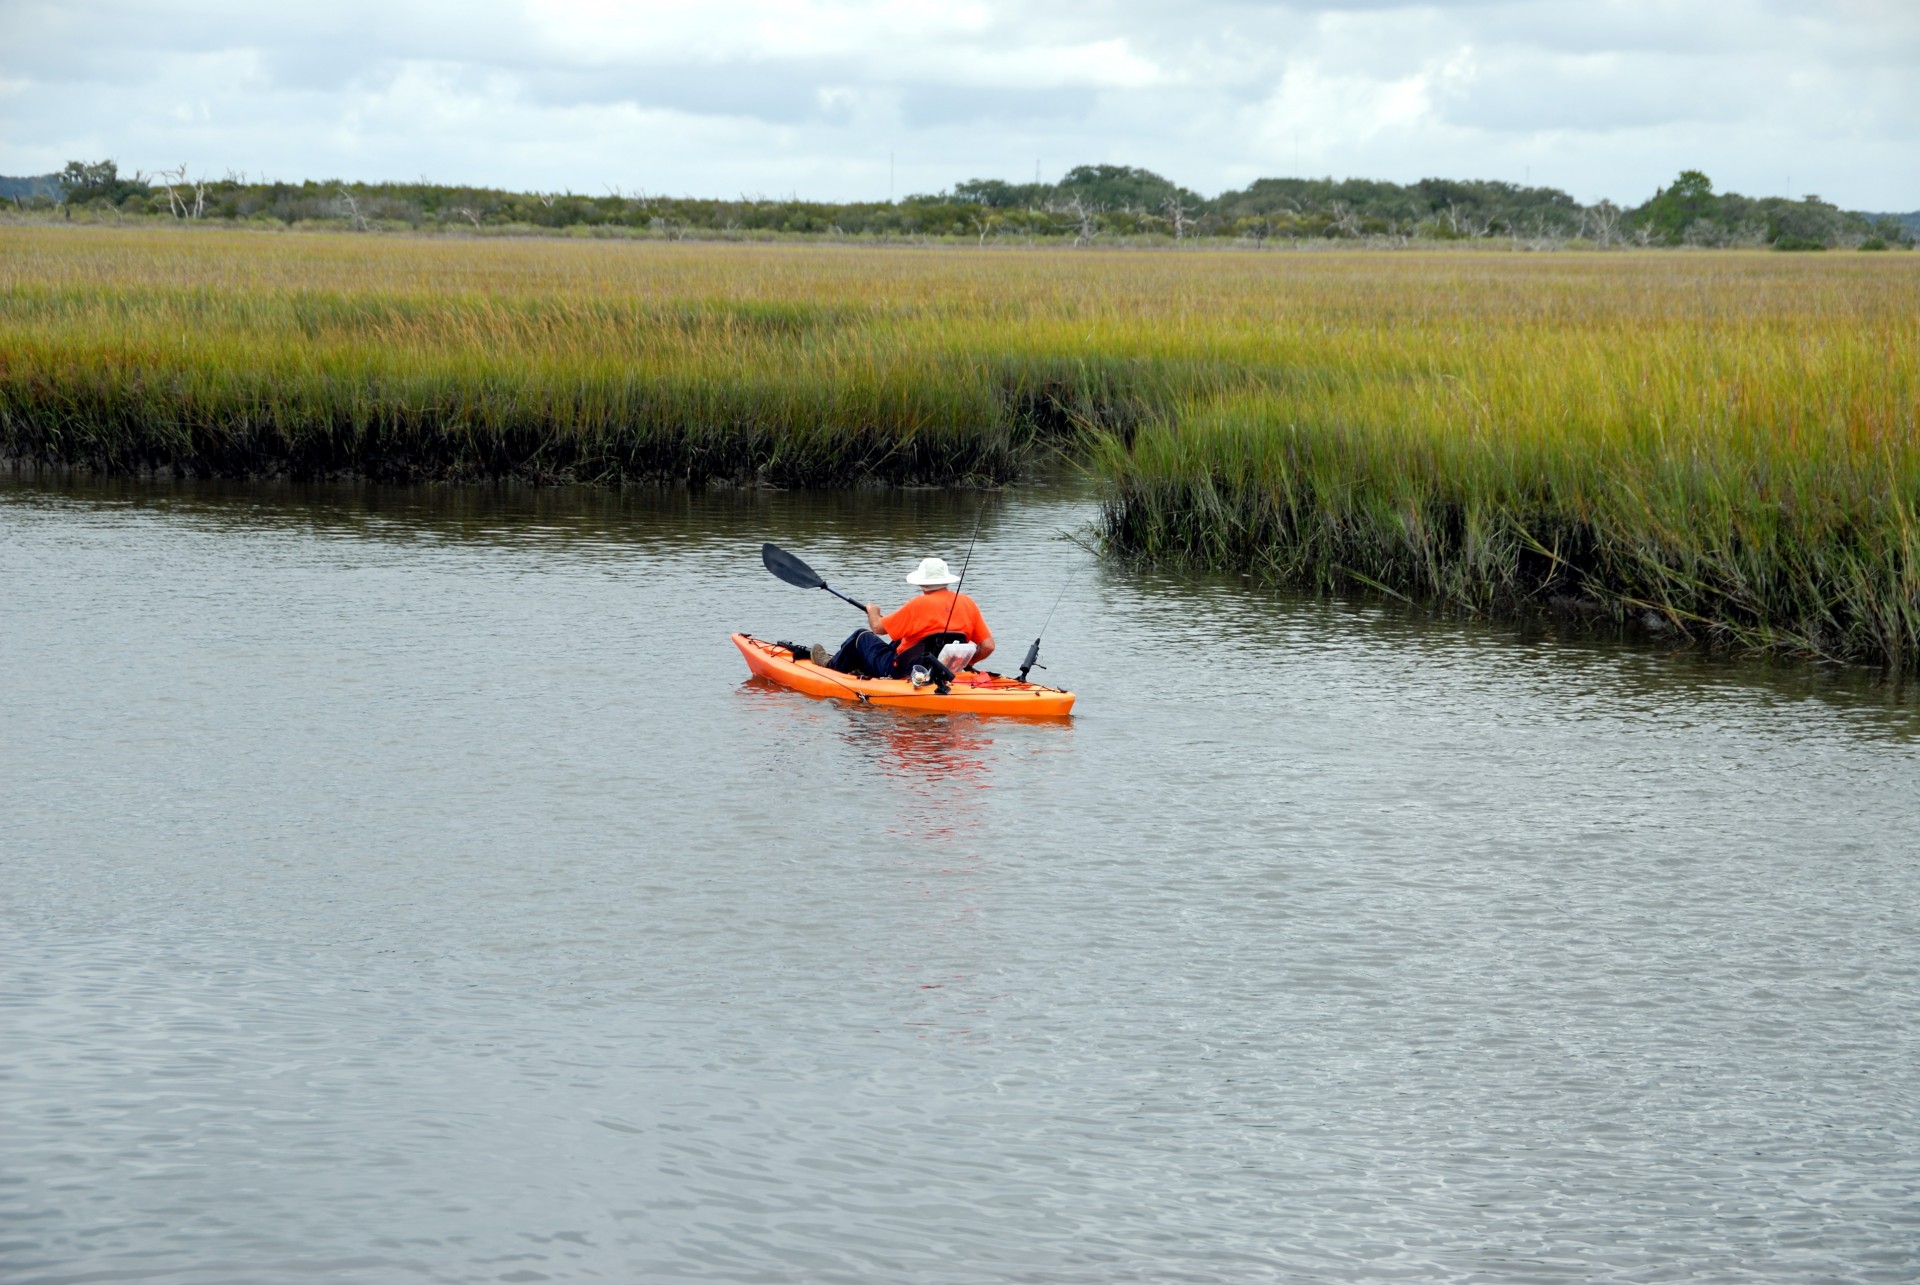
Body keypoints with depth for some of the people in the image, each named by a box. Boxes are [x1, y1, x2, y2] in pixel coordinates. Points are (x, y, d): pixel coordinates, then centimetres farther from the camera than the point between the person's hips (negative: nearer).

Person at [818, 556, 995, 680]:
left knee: (862, 637, 17)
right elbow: (988, 646, -5)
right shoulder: (967, 603, -6)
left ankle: (831, 664, 42)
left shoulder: (918, 605, -21)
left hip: (903, 672, -6)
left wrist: (872, 611, 14)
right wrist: (965, 664, 12)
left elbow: (878, 627, -9)